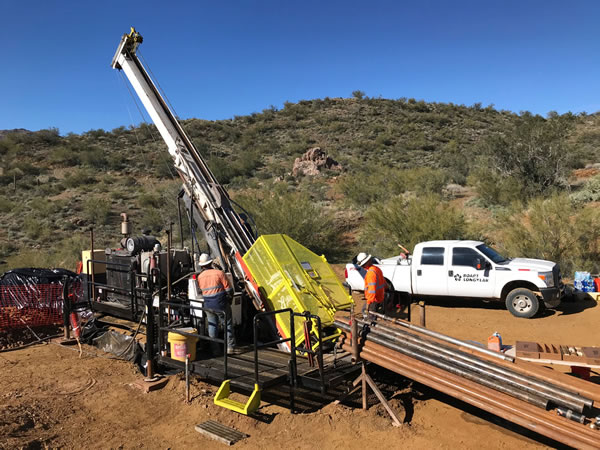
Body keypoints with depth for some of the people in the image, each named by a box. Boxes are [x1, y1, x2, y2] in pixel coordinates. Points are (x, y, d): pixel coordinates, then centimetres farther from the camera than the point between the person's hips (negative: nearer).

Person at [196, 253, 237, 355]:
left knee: (212, 326, 13)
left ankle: (215, 350, 15)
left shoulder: (200, 277, 1)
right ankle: (230, 348, 12)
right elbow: (229, 289, -11)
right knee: (228, 325, 11)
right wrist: (229, 296, 8)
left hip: (208, 306, 3)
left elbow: (201, 290, 13)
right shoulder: (219, 273, -11)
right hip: (221, 304, -3)